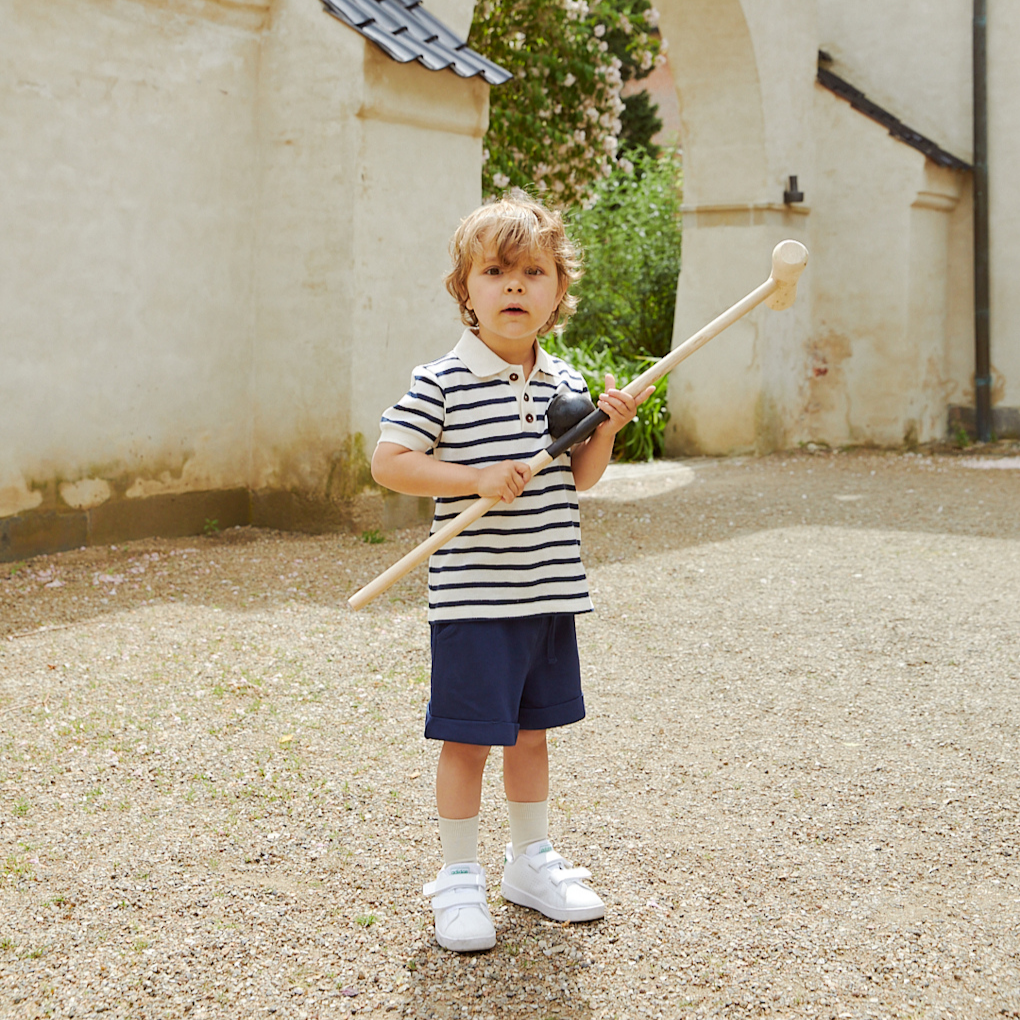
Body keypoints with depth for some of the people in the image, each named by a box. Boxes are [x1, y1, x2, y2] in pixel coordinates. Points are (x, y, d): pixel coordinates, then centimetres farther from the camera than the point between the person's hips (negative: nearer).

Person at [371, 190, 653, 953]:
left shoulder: (566, 383, 8)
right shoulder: (442, 383, -10)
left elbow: (578, 480, 13)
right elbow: (388, 462, -14)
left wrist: (605, 431, -5)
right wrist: (478, 478, -22)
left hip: (550, 594, 6)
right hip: (474, 599, -6)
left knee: (531, 731, 18)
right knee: (467, 739, 1)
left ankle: (532, 862, 33)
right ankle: (459, 881, 17)